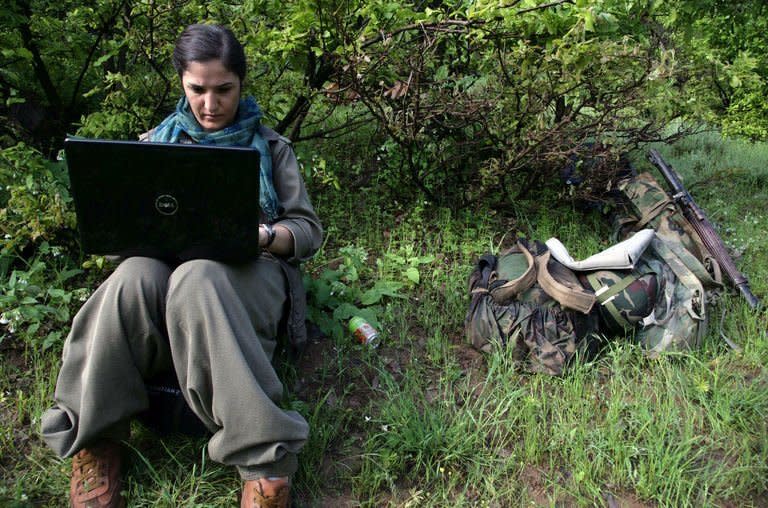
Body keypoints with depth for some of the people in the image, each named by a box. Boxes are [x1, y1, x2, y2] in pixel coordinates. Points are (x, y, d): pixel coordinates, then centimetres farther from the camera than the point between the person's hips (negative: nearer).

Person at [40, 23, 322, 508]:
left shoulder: (270, 146, 15)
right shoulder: (158, 141, 20)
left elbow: (309, 229, 8)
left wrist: (261, 235, -14)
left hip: (248, 272, -2)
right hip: (165, 263, 2)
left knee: (196, 280, -40)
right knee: (135, 276, -37)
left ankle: (266, 460, -39)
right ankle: (91, 439, -20)